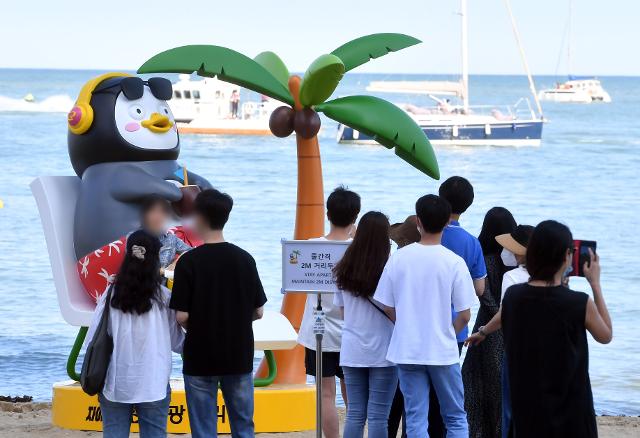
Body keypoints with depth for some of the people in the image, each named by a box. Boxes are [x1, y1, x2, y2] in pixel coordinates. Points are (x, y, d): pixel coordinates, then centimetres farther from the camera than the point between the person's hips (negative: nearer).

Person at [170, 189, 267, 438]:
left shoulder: (189, 261, -12)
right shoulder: (245, 259, -1)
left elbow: (181, 316, -13)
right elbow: (258, 311, 2)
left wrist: (195, 329, 8)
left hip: (200, 359, -3)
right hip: (239, 357, 3)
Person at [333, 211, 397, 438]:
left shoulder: (344, 271, 3)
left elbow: (341, 308, 11)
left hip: (352, 351, 4)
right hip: (382, 351, -4)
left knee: (355, 415, 8)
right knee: (378, 416, -1)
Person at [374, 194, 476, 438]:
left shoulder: (399, 258, -4)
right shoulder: (454, 262, -10)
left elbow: (388, 307, 2)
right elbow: (465, 315, -7)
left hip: (406, 351, 2)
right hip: (443, 352, -2)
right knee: (456, 418, 11)